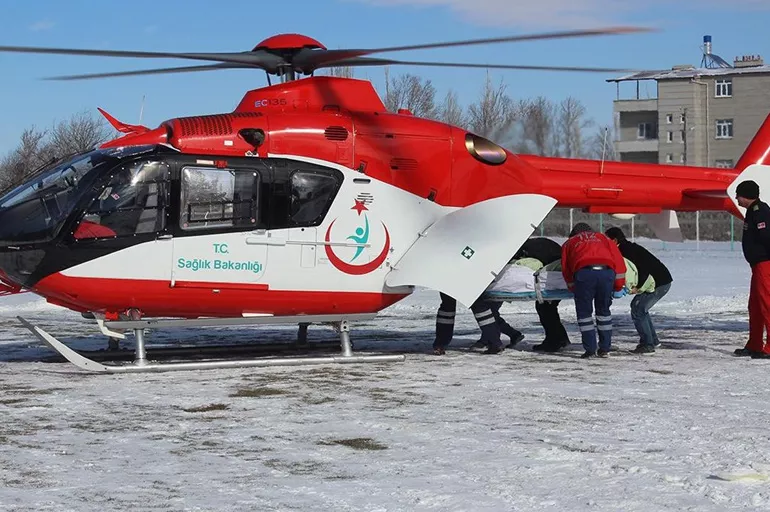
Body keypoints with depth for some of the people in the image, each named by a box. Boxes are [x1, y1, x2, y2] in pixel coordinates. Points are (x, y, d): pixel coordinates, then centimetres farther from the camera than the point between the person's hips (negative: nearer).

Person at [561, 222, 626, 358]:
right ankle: (605, 349, 18)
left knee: (584, 312, 9)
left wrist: (573, 288, 39)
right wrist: (618, 286, 23)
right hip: (607, 272, 2)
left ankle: (590, 350, 3)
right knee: (603, 310, 17)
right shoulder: (602, 238, 33)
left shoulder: (569, 243, 32)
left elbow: (566, 269, 28)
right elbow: (618, 260, 22)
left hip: (584, 272, -2)